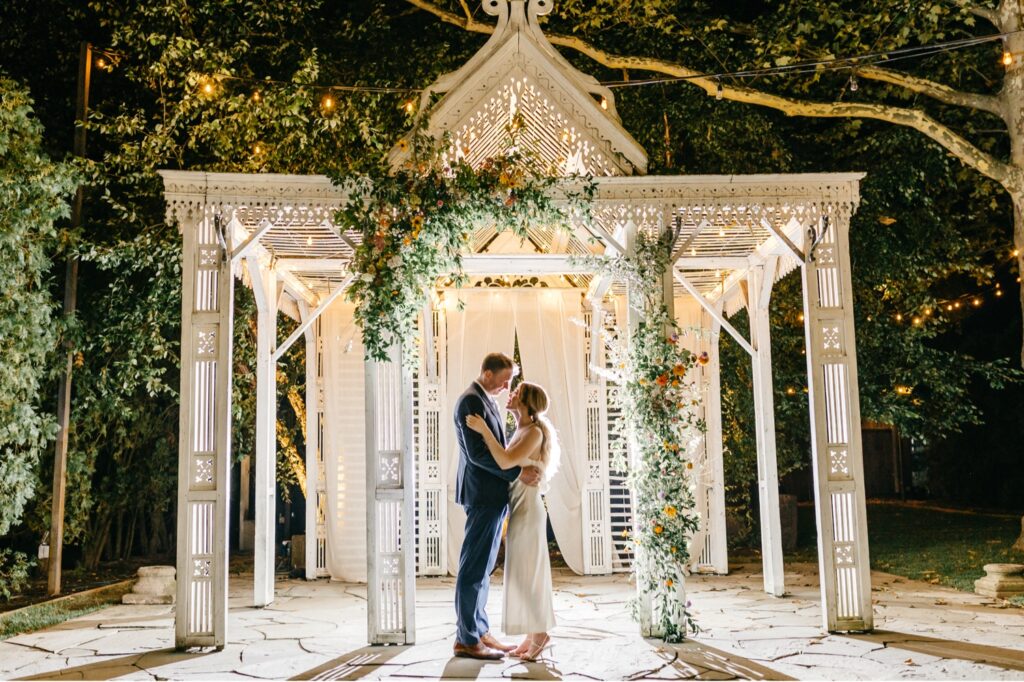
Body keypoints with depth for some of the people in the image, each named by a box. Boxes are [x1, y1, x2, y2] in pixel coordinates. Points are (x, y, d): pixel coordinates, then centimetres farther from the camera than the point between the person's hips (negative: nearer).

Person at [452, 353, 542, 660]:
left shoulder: (486, 400, 16)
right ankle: (466, 639, 3)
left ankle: (480, 632, 21)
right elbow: (477, 453, -21)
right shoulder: (471, 401, -14)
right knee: (474, 568, -4)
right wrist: (517, 473, -20)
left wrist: (521, 471, 12)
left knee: (482, 568, 13)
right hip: (483, 495, -10)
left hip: (493, 496, 10)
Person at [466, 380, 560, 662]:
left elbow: (506, 462, -27)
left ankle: (540, 633, 5)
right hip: (519, 509, 9)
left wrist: (483, 429, -24)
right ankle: (534, 634, 16)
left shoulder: (534, 431, -15)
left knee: (526, 573, -4)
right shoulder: (521, 431, 13)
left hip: (527, 509, -9)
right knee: (525, 574, 11)